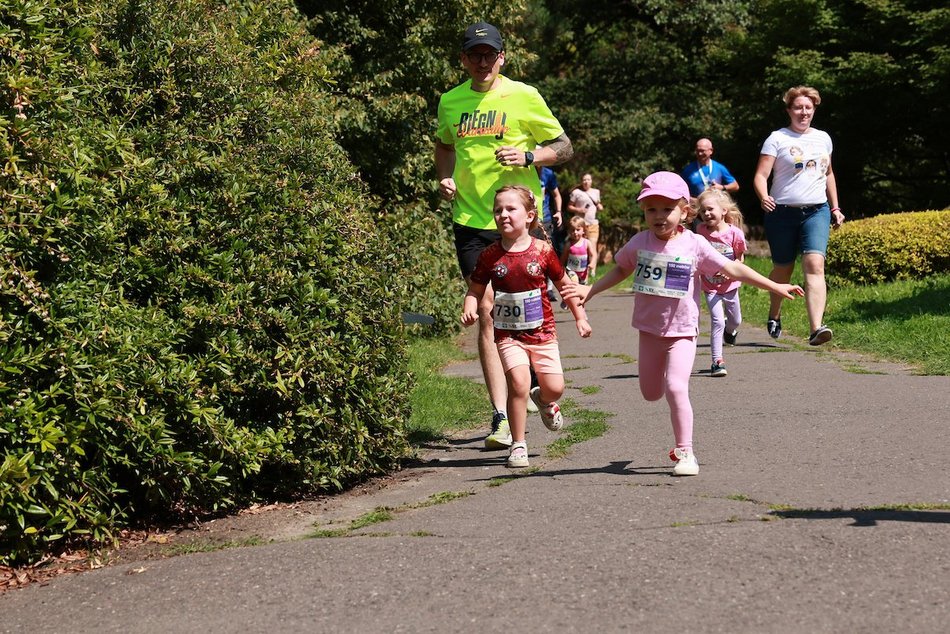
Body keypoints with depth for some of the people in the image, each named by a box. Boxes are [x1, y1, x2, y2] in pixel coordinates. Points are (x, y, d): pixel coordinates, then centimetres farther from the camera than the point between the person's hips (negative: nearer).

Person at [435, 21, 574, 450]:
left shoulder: (523, 96, -2)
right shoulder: (450, 102, 8)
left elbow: (564, 147, 4)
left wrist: (527, 156, -14)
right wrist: (444, 178, 9)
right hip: (471, 220, 2)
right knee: (486, 314, -5)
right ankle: (500, 418, -3)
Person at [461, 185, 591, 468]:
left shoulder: (543, 250, -3)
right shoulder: (490, 255, -3)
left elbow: (563, 284, 9)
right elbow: (475, 290, 5)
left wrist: (580, 317, 11)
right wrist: (469, 310, -16)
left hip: (542, 331, 1)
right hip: (509, 334, -1)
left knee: (555, 387, -4)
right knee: (519, 383, -18)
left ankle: (543, 401, 37)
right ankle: (518, 445, -2)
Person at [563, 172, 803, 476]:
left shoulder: (694, 245, -11)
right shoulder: (639, 243, -4)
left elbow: (733, 269, -6)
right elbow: (620, 270, 15)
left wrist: (774, 286, -5)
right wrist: (589, 290, 9)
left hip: (682, 331, -4)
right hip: (650, 329, 4)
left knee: (675, 388, -19)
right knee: (651, 393, 13)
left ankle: (685, 452, -8)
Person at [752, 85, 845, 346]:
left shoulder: (823, 138, 14)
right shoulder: (777, 138, -1)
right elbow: (761, 176, -8)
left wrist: (835, 208, 24)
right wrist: (764, 198, -27)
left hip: (816, 211, 2)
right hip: (782, 212, -2)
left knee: (815, 264, -17)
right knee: (783, 268, 8)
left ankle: (816, 328, -28)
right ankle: (774, 315, 37)